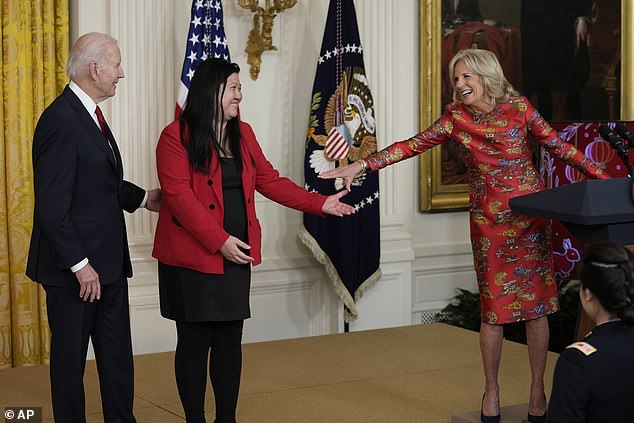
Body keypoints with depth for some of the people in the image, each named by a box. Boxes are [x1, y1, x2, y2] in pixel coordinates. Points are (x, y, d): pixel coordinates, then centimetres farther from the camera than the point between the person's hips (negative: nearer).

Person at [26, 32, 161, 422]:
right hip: (76, 268, -9)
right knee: (70, 356, 6)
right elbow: (52, 206, -22)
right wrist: (79, 264, -21)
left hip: (108, 261, 9)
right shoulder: (61, 121, -20)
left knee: (118, 354, 15)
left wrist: (143, 198, 13)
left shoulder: (89, 114, 11)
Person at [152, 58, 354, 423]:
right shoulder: (177, 137, -10)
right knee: (195, 341, 2)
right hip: (192, 257, -6)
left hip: (235, 256, 6)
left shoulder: (242, 134, 11)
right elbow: (179, 196, -16)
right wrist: (220, 240, -21)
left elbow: (269, 180, 12)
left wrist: (319, 203, 3)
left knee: (230, 339, 9)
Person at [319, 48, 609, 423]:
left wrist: (605, 177, 1)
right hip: (489, 220, 0)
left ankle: (538, 391, 15)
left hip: (531, 213, 0)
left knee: (536, 304, 3)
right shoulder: (456, 119, 2)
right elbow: (413, 145, -3)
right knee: (494, 308, 2)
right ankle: (491, 391, 17)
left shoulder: (519, 108, 0)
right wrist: (362, 165, -11)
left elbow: (560, 147, 4)